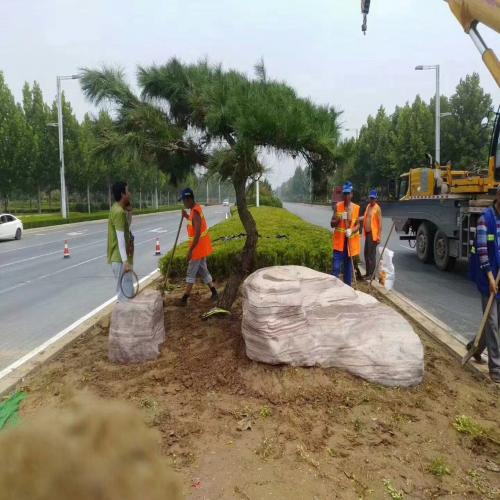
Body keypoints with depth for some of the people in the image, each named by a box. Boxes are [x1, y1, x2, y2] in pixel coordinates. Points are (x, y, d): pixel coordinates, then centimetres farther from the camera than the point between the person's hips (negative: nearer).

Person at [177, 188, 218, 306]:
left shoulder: (195, 212, -23)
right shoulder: (195, 209, 7)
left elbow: (197, 234, -28)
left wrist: (190, 250, -25)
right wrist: (186, 216, 7)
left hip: (198, 248, -9)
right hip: (201, 247, 9)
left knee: (191, 273, -2)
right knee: (203, 271, 16)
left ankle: (184, 299, 6)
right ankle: (214, 293, 21)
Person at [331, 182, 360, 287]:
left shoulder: (356, 208, 3)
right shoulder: (338, 206, 0)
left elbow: (358, 224, 5)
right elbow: (332, 224, 1)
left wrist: (352, 230, -15)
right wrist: (339, 219, -19)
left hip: (351, 241, 2)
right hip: (339, 241, -2)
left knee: (348, 266, 11)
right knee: (336, 267, -9)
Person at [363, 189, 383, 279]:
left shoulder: (377, 208, -12)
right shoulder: (368, 206, 13)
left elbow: (380, 223, -14)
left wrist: (379, 236, -18)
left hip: (373, 234, -8)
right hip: (367, 233, 8)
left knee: (372, 254, -5)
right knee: (366, 253, 12)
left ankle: (371, 274, 2)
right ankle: (368, 273, 22)